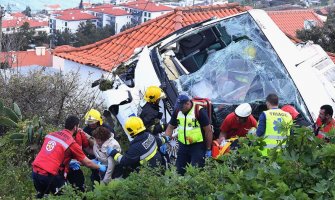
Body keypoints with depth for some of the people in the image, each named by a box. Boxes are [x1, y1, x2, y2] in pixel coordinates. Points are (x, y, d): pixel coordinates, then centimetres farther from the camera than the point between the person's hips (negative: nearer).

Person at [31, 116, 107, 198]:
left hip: (35, 172, 6)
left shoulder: (51, 134, 12)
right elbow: (87, 163, 4)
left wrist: (70, 162, 31)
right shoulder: (72, 143, -5)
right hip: (49, 175, -6)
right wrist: (100, 167, 21)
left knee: (41, 195, 25)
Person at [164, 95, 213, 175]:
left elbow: (208, 130, -10)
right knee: (179, 170, 9)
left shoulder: (199, 111, -15)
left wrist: (208, 149, -7)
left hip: (198, 145, -6)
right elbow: (170, 127, 12)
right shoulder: (177, 111, 2)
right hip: (183, 145, 6)